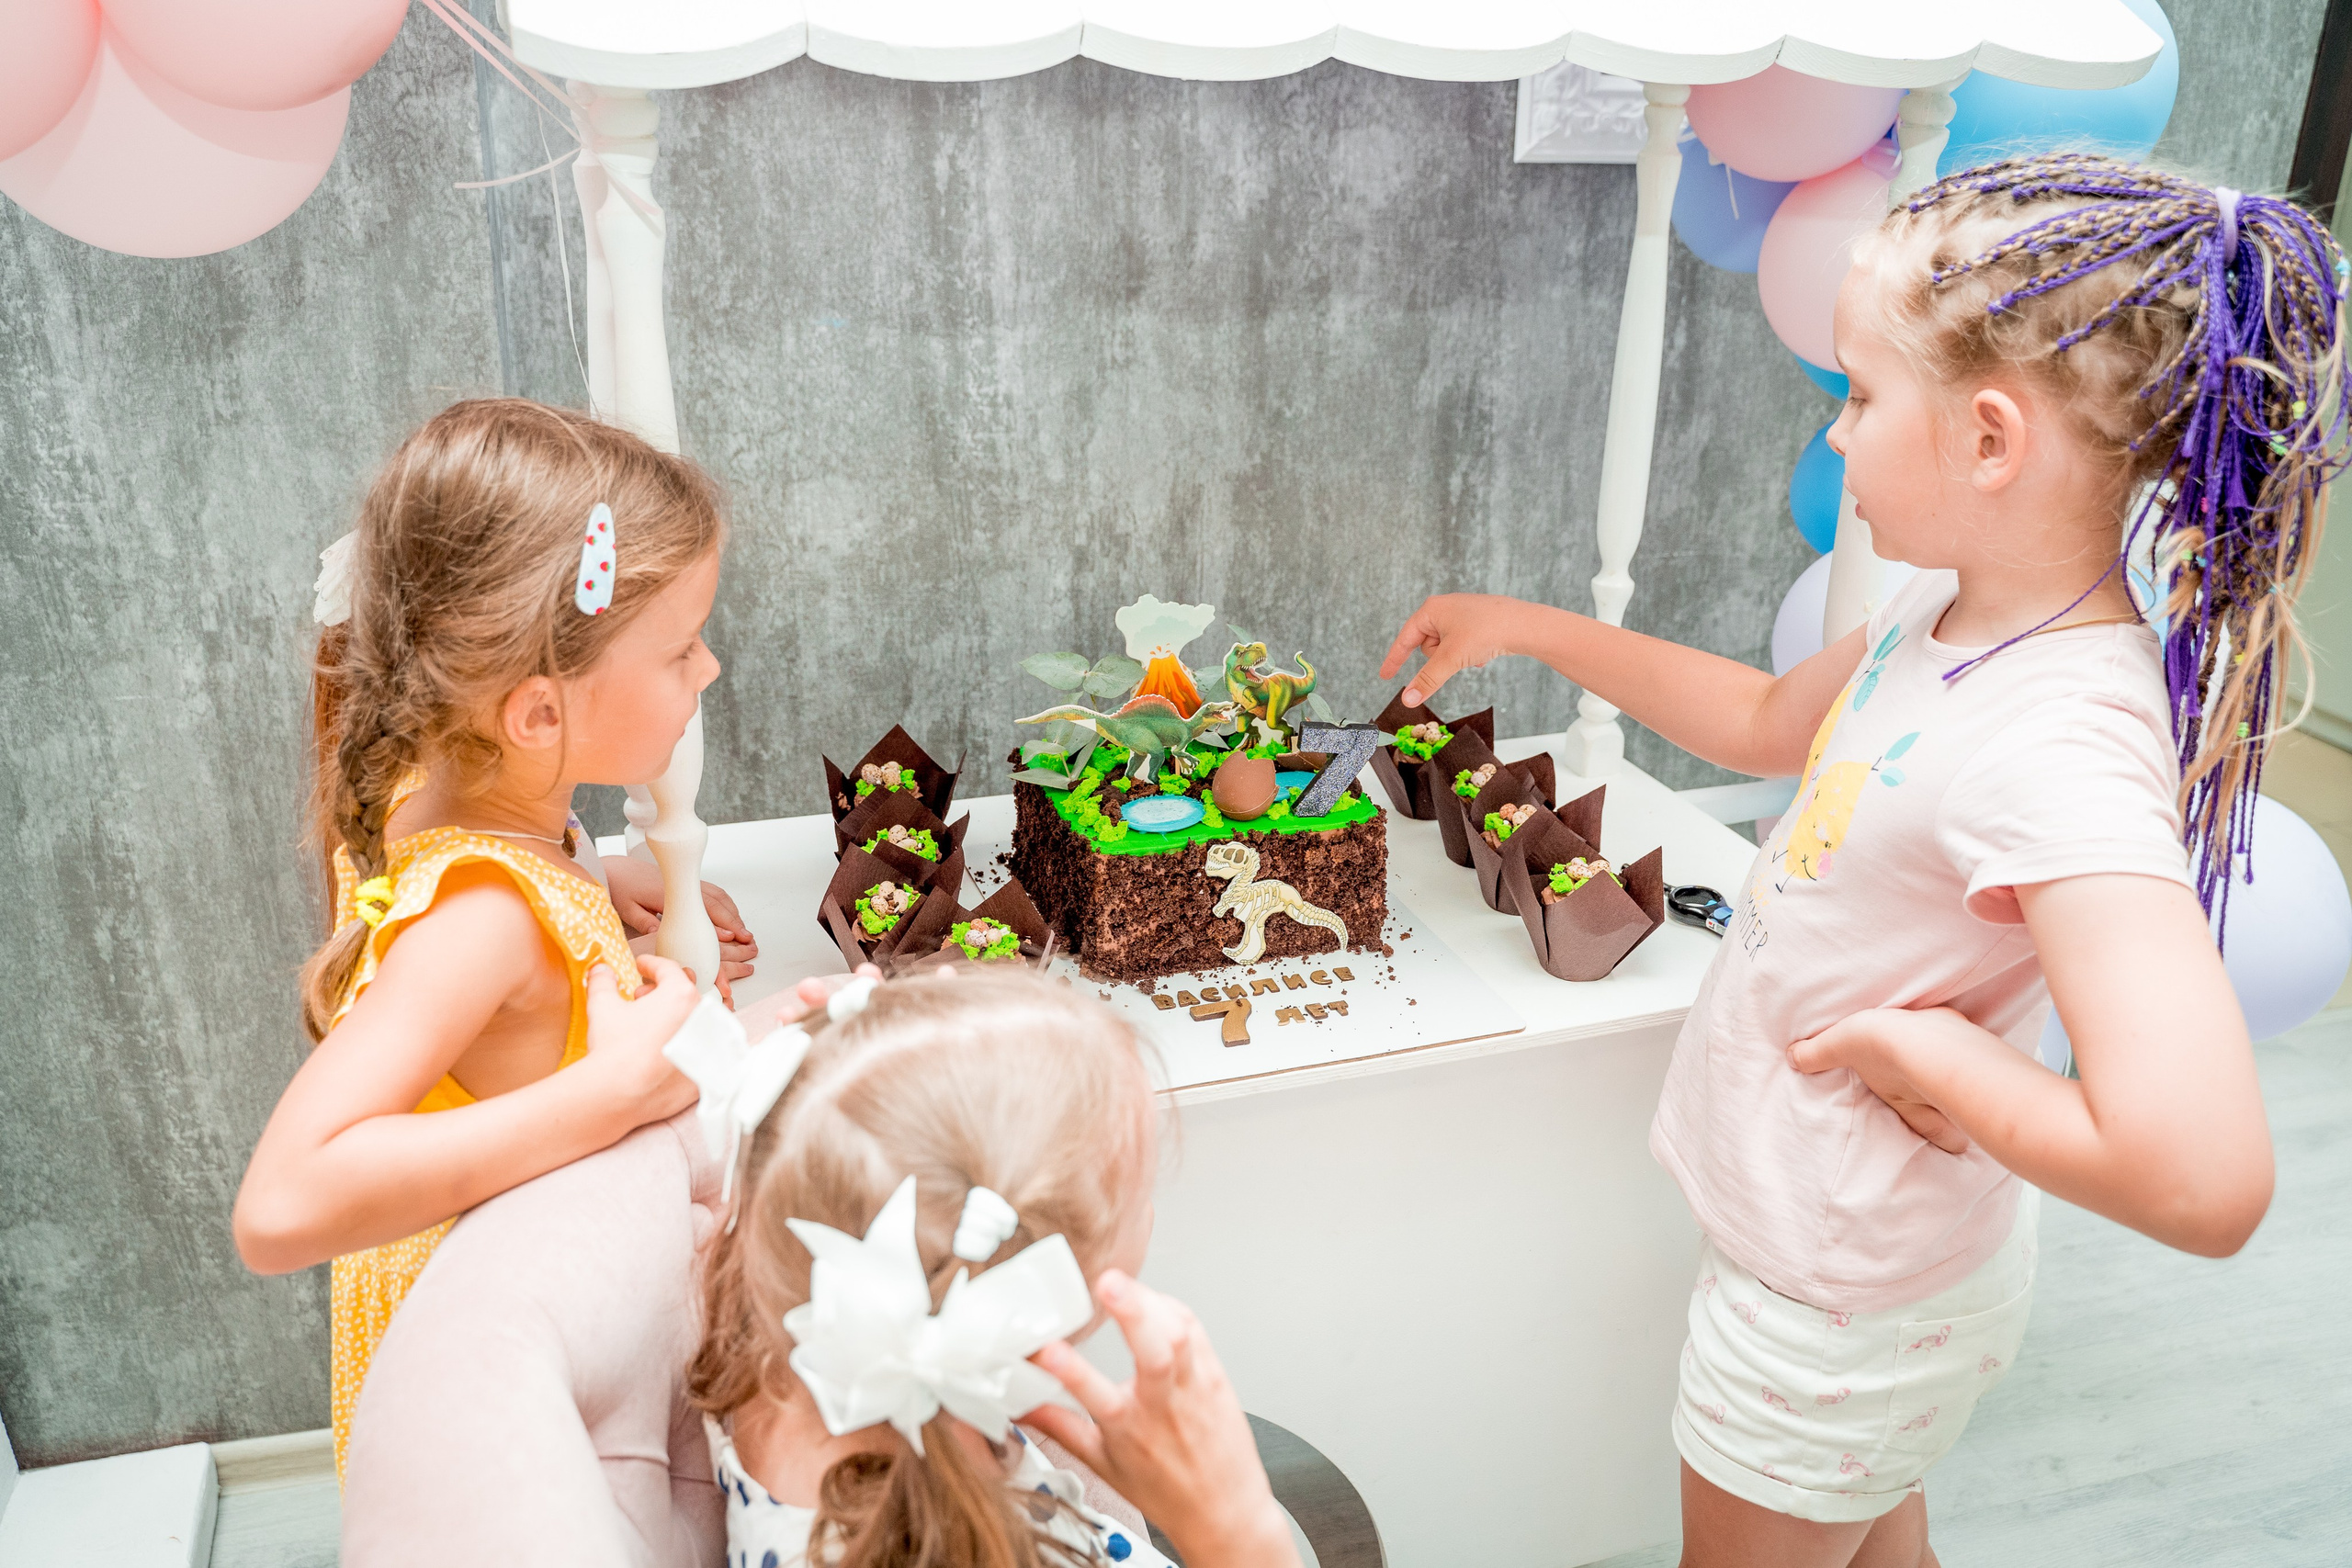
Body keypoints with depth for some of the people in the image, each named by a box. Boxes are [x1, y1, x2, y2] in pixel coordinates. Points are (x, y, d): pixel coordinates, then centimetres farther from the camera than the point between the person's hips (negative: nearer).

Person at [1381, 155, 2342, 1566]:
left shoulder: (2057, 750, -35)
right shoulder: (1954, 620, -7)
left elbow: (2203, 1175, -44)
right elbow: (1770, 723, 13)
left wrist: (1927, 1052, -29)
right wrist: (1529, 630, 13)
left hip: (1839, 1318, -8)